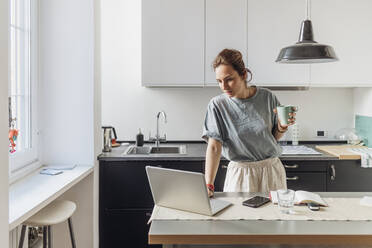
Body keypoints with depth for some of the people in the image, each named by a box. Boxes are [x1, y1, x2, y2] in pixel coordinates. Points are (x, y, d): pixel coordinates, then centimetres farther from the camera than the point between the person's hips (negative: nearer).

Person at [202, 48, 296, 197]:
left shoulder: (267, 97, -6)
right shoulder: (217, 105, -11)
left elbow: (275, 138, 5)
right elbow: (214, 147, -16)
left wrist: (282, 127, -17)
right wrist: (208, 185, -25)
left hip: (271, 171, 2)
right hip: (239, 173, -2)